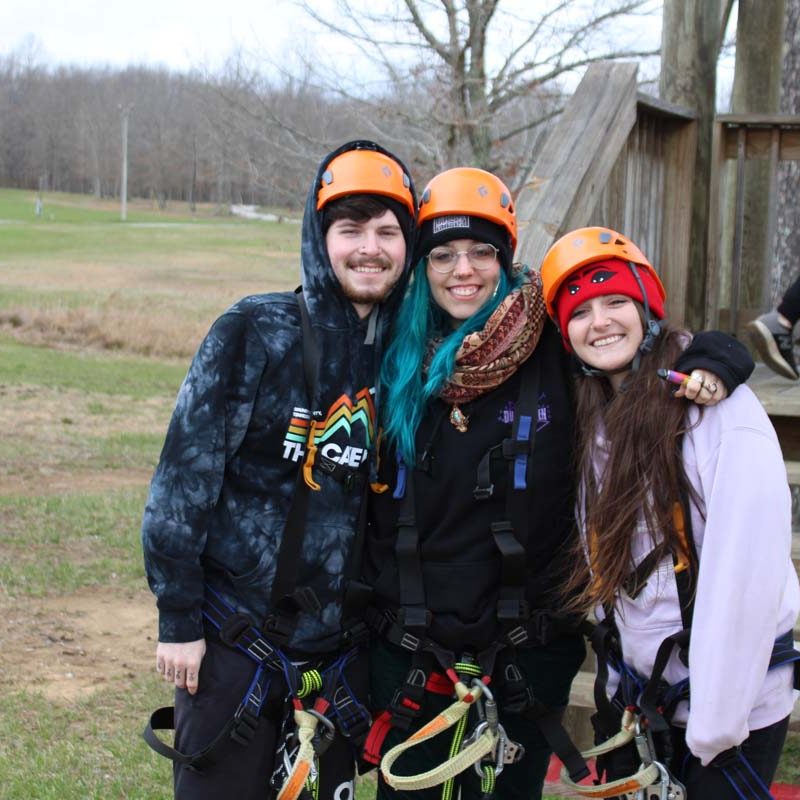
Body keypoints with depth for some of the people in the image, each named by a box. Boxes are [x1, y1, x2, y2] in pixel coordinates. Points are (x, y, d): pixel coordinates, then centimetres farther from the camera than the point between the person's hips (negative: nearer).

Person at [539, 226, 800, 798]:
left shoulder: (720, 408, -17)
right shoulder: (592, 420, 4)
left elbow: (745, 574, -22)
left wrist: (714, 724, -20)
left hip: (733, 704, -6)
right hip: (629, 696, 6)